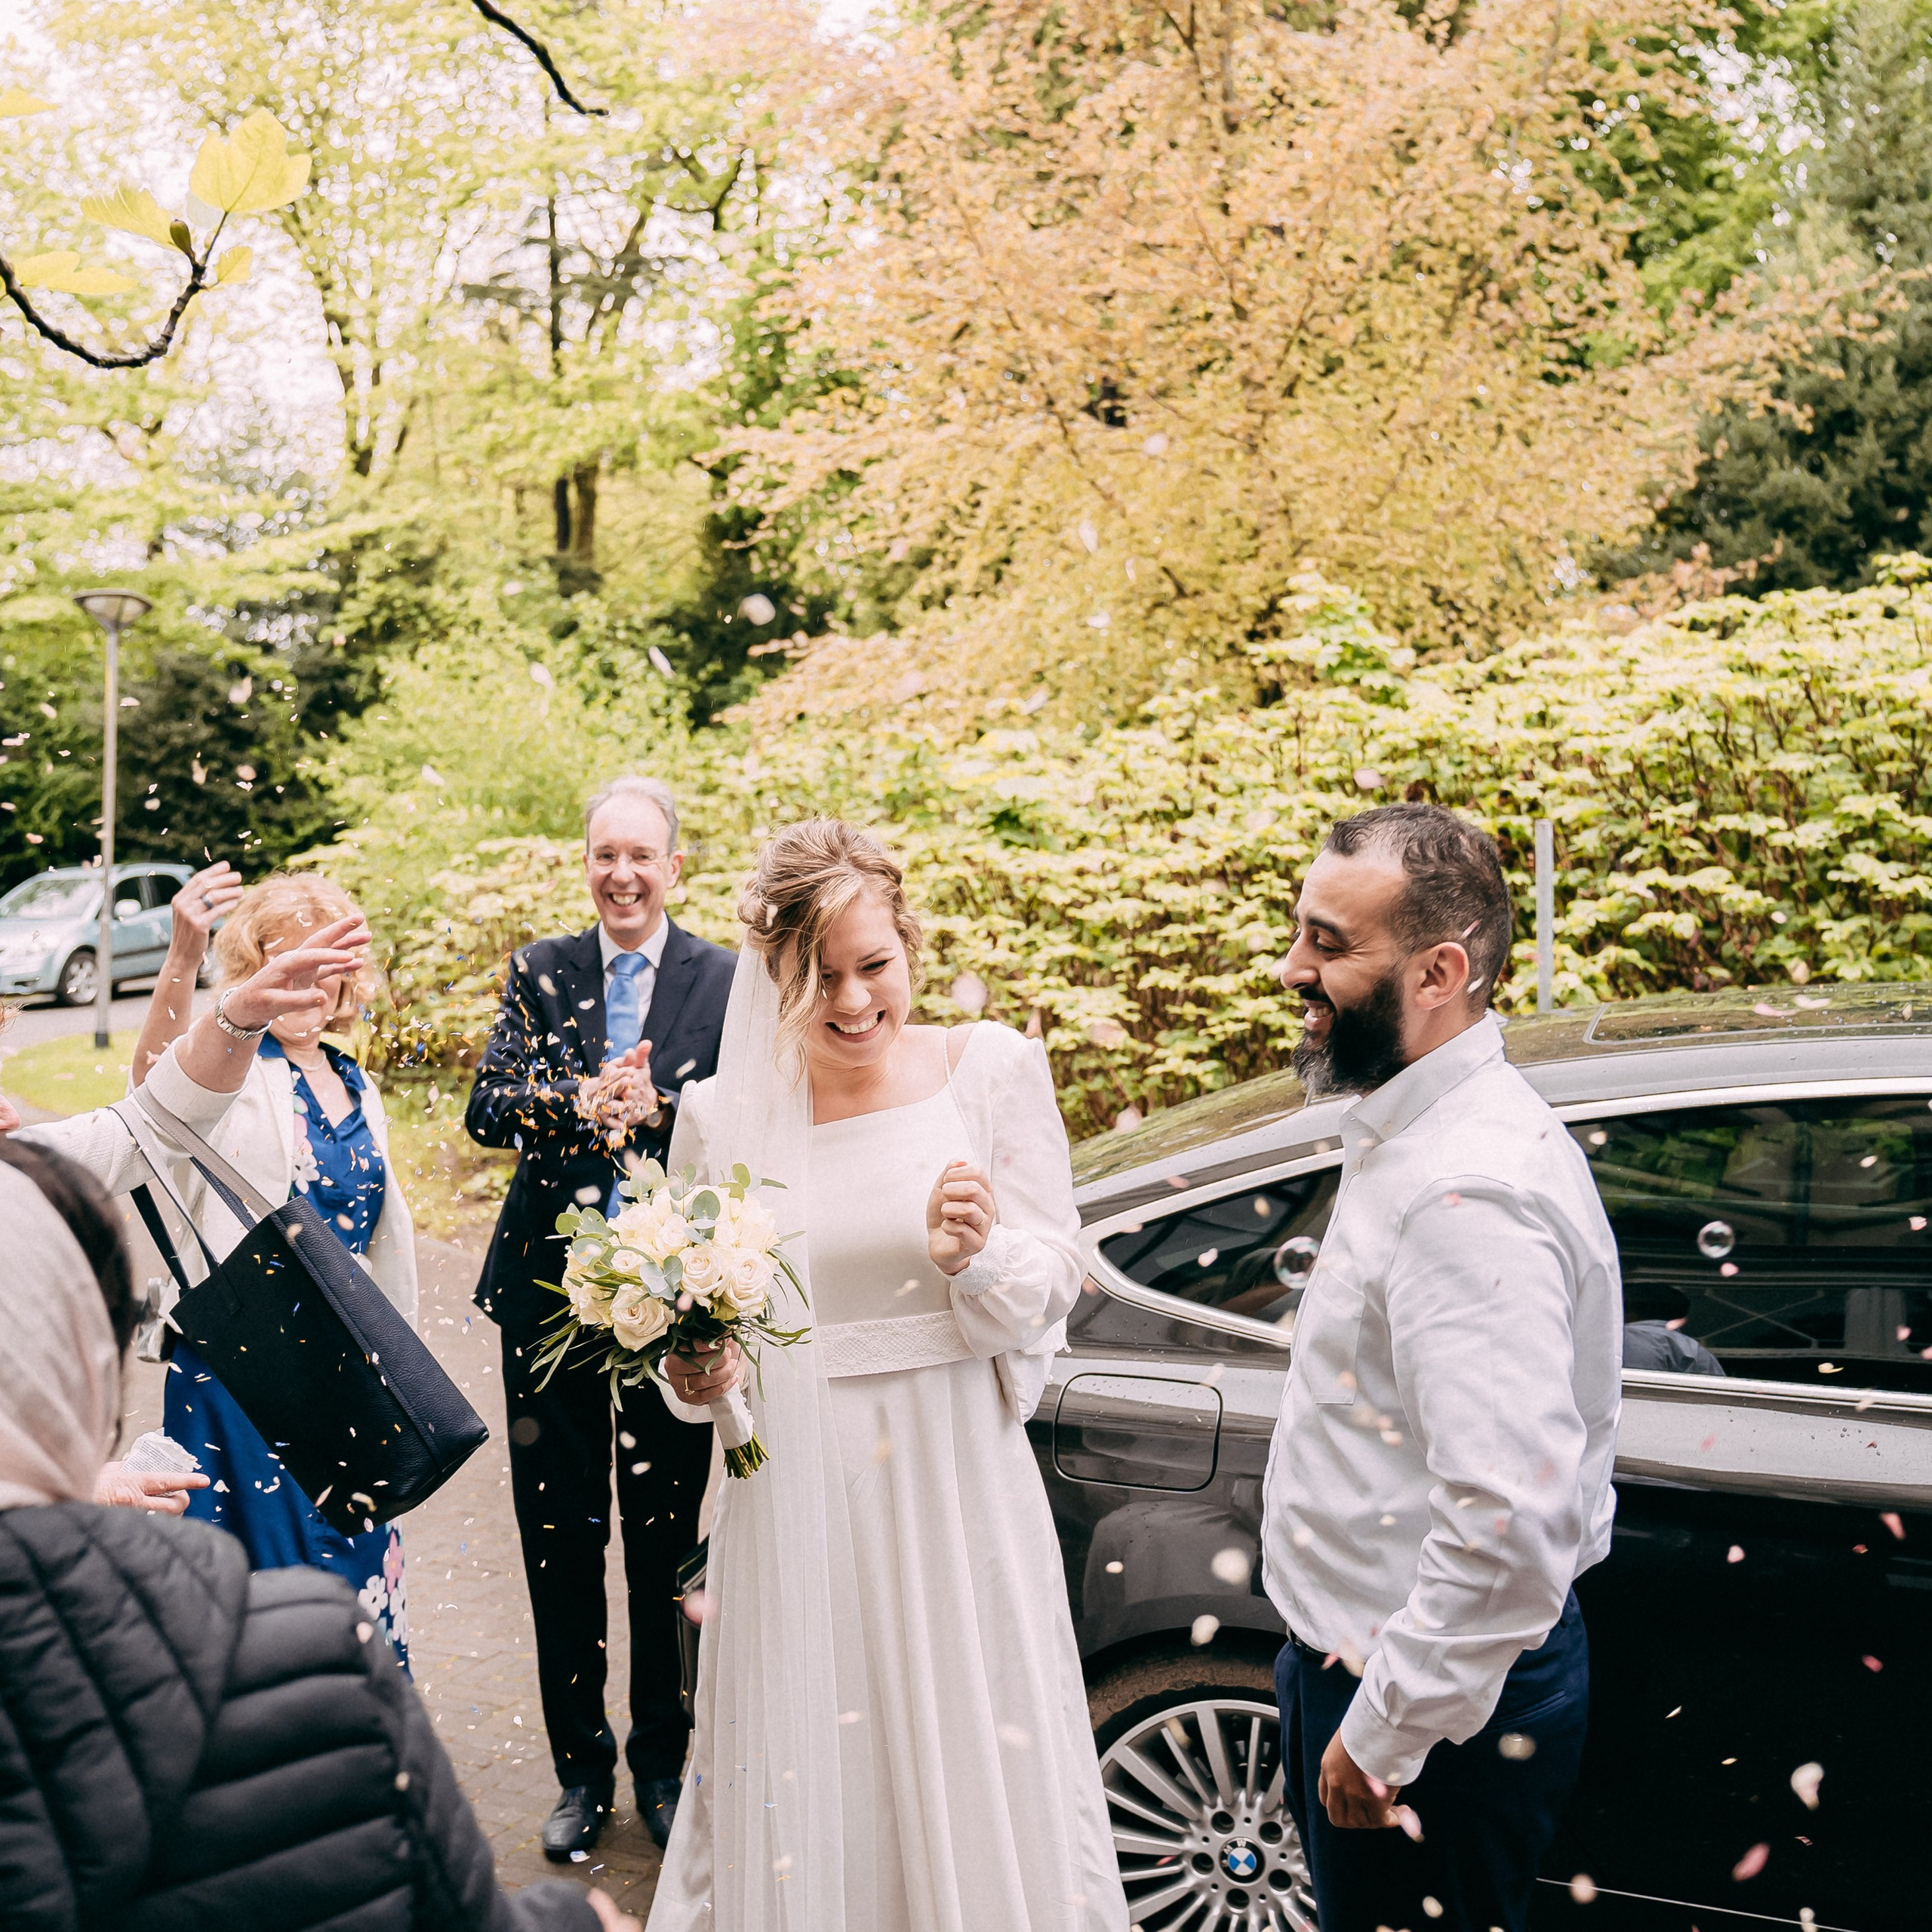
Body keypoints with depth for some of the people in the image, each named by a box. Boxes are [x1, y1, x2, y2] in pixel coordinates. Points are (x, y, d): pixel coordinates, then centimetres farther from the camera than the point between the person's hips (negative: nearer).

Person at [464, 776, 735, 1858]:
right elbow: (488, 1109, -7)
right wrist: (580, 1104, -25)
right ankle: (582, 1769, 27)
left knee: (667, 1544, 11)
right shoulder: (540, 973, 5)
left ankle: (664, 1760, 30)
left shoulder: (726, 982, -1)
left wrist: (654, 1109, -27)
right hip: (552, 1293, 2)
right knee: (560, 1538, 10)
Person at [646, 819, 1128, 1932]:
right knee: (807, 1790, 10)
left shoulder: (997, 1071, -3)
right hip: (794, 1505, 1)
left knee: (974, 1780, 8)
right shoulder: (723, 1112, 0)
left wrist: (978, 1256, -22)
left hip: (957, 1492, -1)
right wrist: (695, 1372, -10)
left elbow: (1052, 1293, -3)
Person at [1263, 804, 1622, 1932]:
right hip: (1380, 1661, 10)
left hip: (1441, 1708, -10)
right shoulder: (1422, 1133, 6)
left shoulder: (1470, 1194, -29)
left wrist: (1383, 1731, -23)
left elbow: (1511, 1526, -34)